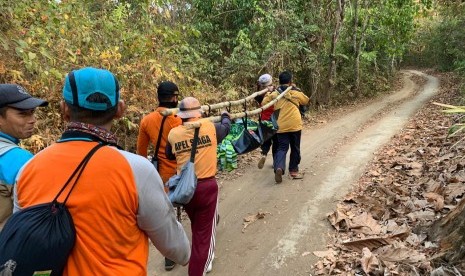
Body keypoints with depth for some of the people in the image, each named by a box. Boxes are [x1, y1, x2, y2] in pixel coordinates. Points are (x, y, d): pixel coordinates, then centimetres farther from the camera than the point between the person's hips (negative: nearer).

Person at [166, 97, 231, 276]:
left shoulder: (173, 134, -3)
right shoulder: (210, 127, -7)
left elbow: (169, 156, 13)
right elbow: (226, 127, 15)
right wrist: (225, 116, 36)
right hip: (207, 187, -3)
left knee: (196, 226, 26)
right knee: (204, 230, 9)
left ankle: (201, 259, 49)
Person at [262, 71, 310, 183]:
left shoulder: (274, 94, 4)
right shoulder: (296, 92, 4)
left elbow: (264, 103, 8)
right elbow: (306, 100, 21)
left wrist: (267, 94, 24)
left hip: (281, 126, 1)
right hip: (295, 125, -1)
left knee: (282, 148, 5)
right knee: (295, 149, 13)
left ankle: (279, 168, -18)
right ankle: (293, 170, 21)